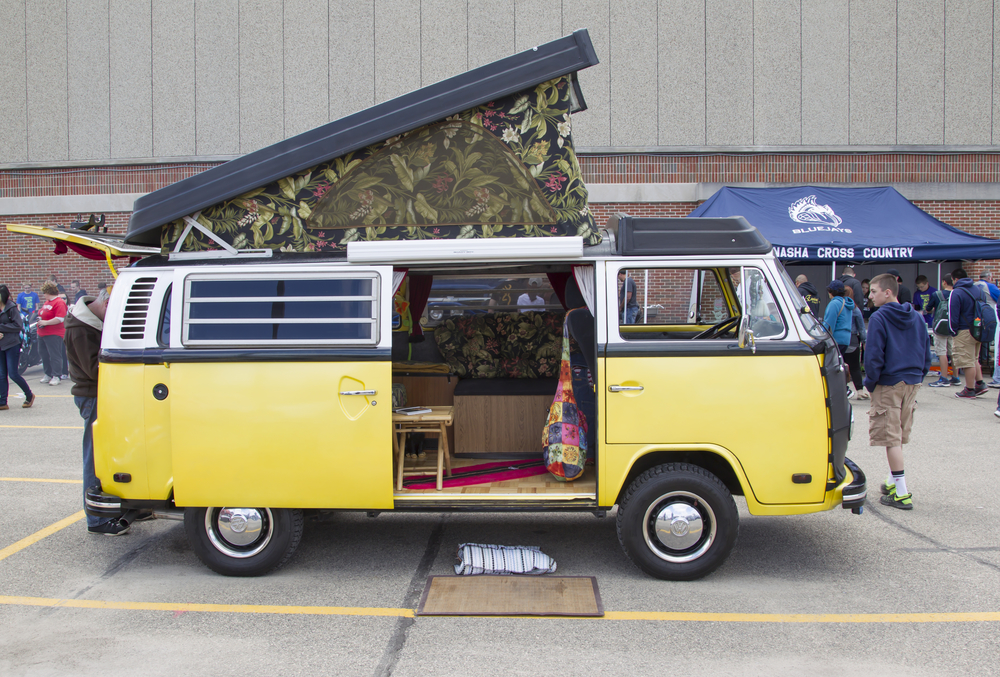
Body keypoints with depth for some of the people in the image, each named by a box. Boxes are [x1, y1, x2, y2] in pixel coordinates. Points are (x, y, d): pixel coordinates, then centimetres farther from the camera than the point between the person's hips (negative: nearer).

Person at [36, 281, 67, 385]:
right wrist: (40, 319, 13)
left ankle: (56, 376, -5)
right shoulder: (46, 302, 17)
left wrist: (45, 322, -21)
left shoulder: (59, 303, -14)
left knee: (55, 355, -8)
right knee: (45, 355, 14)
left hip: (54, 334, -10)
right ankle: (48, 374, 24)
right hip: (42, 334, 10)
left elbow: (60, 319, -23)